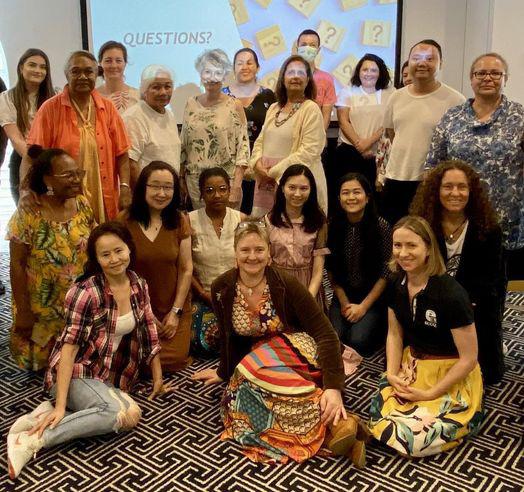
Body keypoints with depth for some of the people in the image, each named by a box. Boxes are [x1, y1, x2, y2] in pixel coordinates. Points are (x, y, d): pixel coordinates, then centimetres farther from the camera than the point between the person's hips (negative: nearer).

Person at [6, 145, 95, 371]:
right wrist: (23, 311, -13)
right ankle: (19, 336, 37)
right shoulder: (28, 214, -20)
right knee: (40, 357, 11)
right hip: (43, 306, -3)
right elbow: (17, 264, -14)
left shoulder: (82, 204, -5)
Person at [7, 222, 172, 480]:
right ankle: (33, 439, -22)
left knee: (129, 413, -25)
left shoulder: (139, 285, 0)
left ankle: (46, 415, -10)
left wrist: (158, 379, 11)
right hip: (77, 374, -6)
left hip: (110, 378, 6)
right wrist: (60, 405, -24)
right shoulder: (86, 292, -18)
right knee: (128, 414, -30)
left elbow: (149, 334, 7)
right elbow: (70, 345, -20)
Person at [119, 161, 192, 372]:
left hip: (174, 308, 1)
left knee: (173, 360, -7)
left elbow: (186, 269, -2)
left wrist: (176, 312, -7)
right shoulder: (125, 220, -12)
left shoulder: (179, 221, -3)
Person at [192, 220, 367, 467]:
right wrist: (224, 372, 25)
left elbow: (326, 334, -18)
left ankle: (336, 421, -31)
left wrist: (334, 387, -28)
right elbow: (227, 336, 13)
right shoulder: (221, 289, -5)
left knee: (255, 371, -36)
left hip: (295, 351, -4)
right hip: (255, 361, 5)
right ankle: (333, 422, -26)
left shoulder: (287, 285, -17)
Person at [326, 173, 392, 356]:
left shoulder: (381, 226, -14)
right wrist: (344, 302, -7)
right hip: (343, 294, 3)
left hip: (372, 295, -2)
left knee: (358, 342, -20)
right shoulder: (334, 225, -6)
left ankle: (377, 325, 11)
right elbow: (331, 268, 0)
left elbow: (386, 272, -11)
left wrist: (363, 306, -13)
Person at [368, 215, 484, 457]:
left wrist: (430, 394, -16)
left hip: (452, 375, -5)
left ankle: (467, 416, 7)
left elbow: (469, 358, -18)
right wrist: (391, 374, -8)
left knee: (413, 438, -21)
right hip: (412, 366, 5)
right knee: (379, 418, -15)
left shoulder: (451, 294, -23)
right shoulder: (397, 285, -4)